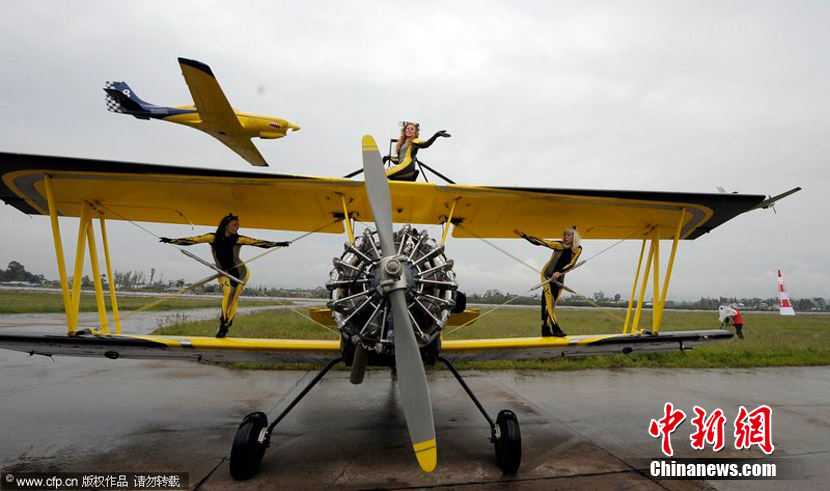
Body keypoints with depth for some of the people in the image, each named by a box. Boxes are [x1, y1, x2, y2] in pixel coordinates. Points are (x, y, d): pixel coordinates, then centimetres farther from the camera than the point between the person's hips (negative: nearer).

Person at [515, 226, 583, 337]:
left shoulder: (577, 249, -4)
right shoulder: (559, 245, -12)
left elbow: (571, 264, -15)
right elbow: (541, 242, -20)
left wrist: (559, 272, -32)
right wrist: (523, 235, -31)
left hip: (559, 277, 4)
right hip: (548, 275, -4)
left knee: (552, 302, 5)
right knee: (549, 300, -16)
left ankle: (546, 329, 10)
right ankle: (555, 328, -21)